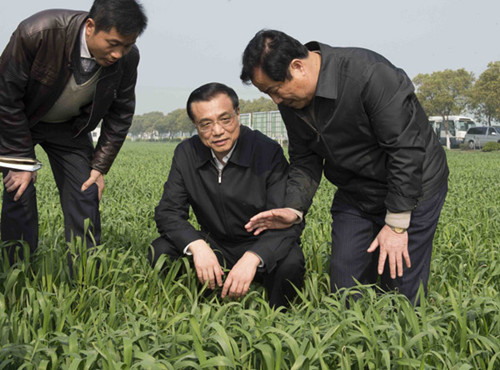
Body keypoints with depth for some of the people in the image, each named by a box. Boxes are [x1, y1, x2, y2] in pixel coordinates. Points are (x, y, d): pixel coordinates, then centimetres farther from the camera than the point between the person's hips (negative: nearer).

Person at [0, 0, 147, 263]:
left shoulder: (127, 57, -22)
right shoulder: (37, 33, -35)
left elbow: (121, 114, -6)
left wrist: (100, 166, -8)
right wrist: (21, 159, -20)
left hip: (70, 127, 3)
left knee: (85, 194, -4)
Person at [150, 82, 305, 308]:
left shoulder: (268, 153, -16)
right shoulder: (186, 154, -3)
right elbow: (168, 212, -7)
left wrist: (252, 257, -41)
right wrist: (196, 245, -29)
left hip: (261, 249, -3)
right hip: (215, 247, 3)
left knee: (290, 262, -34)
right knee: (161, 251, -19)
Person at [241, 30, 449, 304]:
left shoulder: (369, 74, -28)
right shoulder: (291, 101, -5)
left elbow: (406, 149, -25)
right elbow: (305, 161, 4)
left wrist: (396, 224, -23)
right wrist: (294, 208, -14)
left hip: (412, 189, -6)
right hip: (354, 195, 6)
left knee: (402, 292, -5)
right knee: (344, 289, 3)